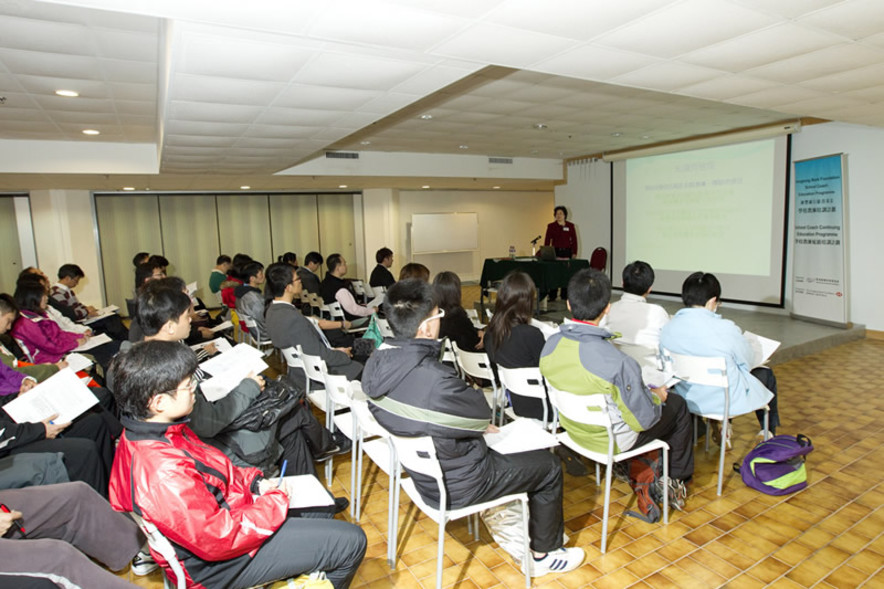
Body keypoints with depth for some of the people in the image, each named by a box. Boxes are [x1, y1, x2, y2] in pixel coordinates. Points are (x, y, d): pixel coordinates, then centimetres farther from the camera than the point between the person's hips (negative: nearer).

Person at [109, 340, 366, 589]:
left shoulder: (141, 434, -6)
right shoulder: (164, 471, -38)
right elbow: (218, 539, -30)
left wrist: (255, 481, -1)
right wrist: (275, 502, -17)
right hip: (217, 563, -9)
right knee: (350, 542, -5)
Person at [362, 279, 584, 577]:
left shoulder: (377, 362, -11)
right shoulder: (435, 381, -38)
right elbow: (482, 413, -19)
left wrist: (478, 424, 1)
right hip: (452, 486, -8)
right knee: (549, 467, 10)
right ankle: (543, 555, 31)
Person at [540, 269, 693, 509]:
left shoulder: (550, 345, -16)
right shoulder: (618, 362, -36)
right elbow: (643, 420, -22)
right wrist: (657, 396, -1)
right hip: (611, 440, -6)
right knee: (677, 405, 19)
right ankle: (677, 479, 39)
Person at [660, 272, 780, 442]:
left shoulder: (668, 328, -13)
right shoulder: (726, 329, -25)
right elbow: (747, 363, -9)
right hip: (727, 402, -4)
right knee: (765, 374, 26)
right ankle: (769, 433, 48)